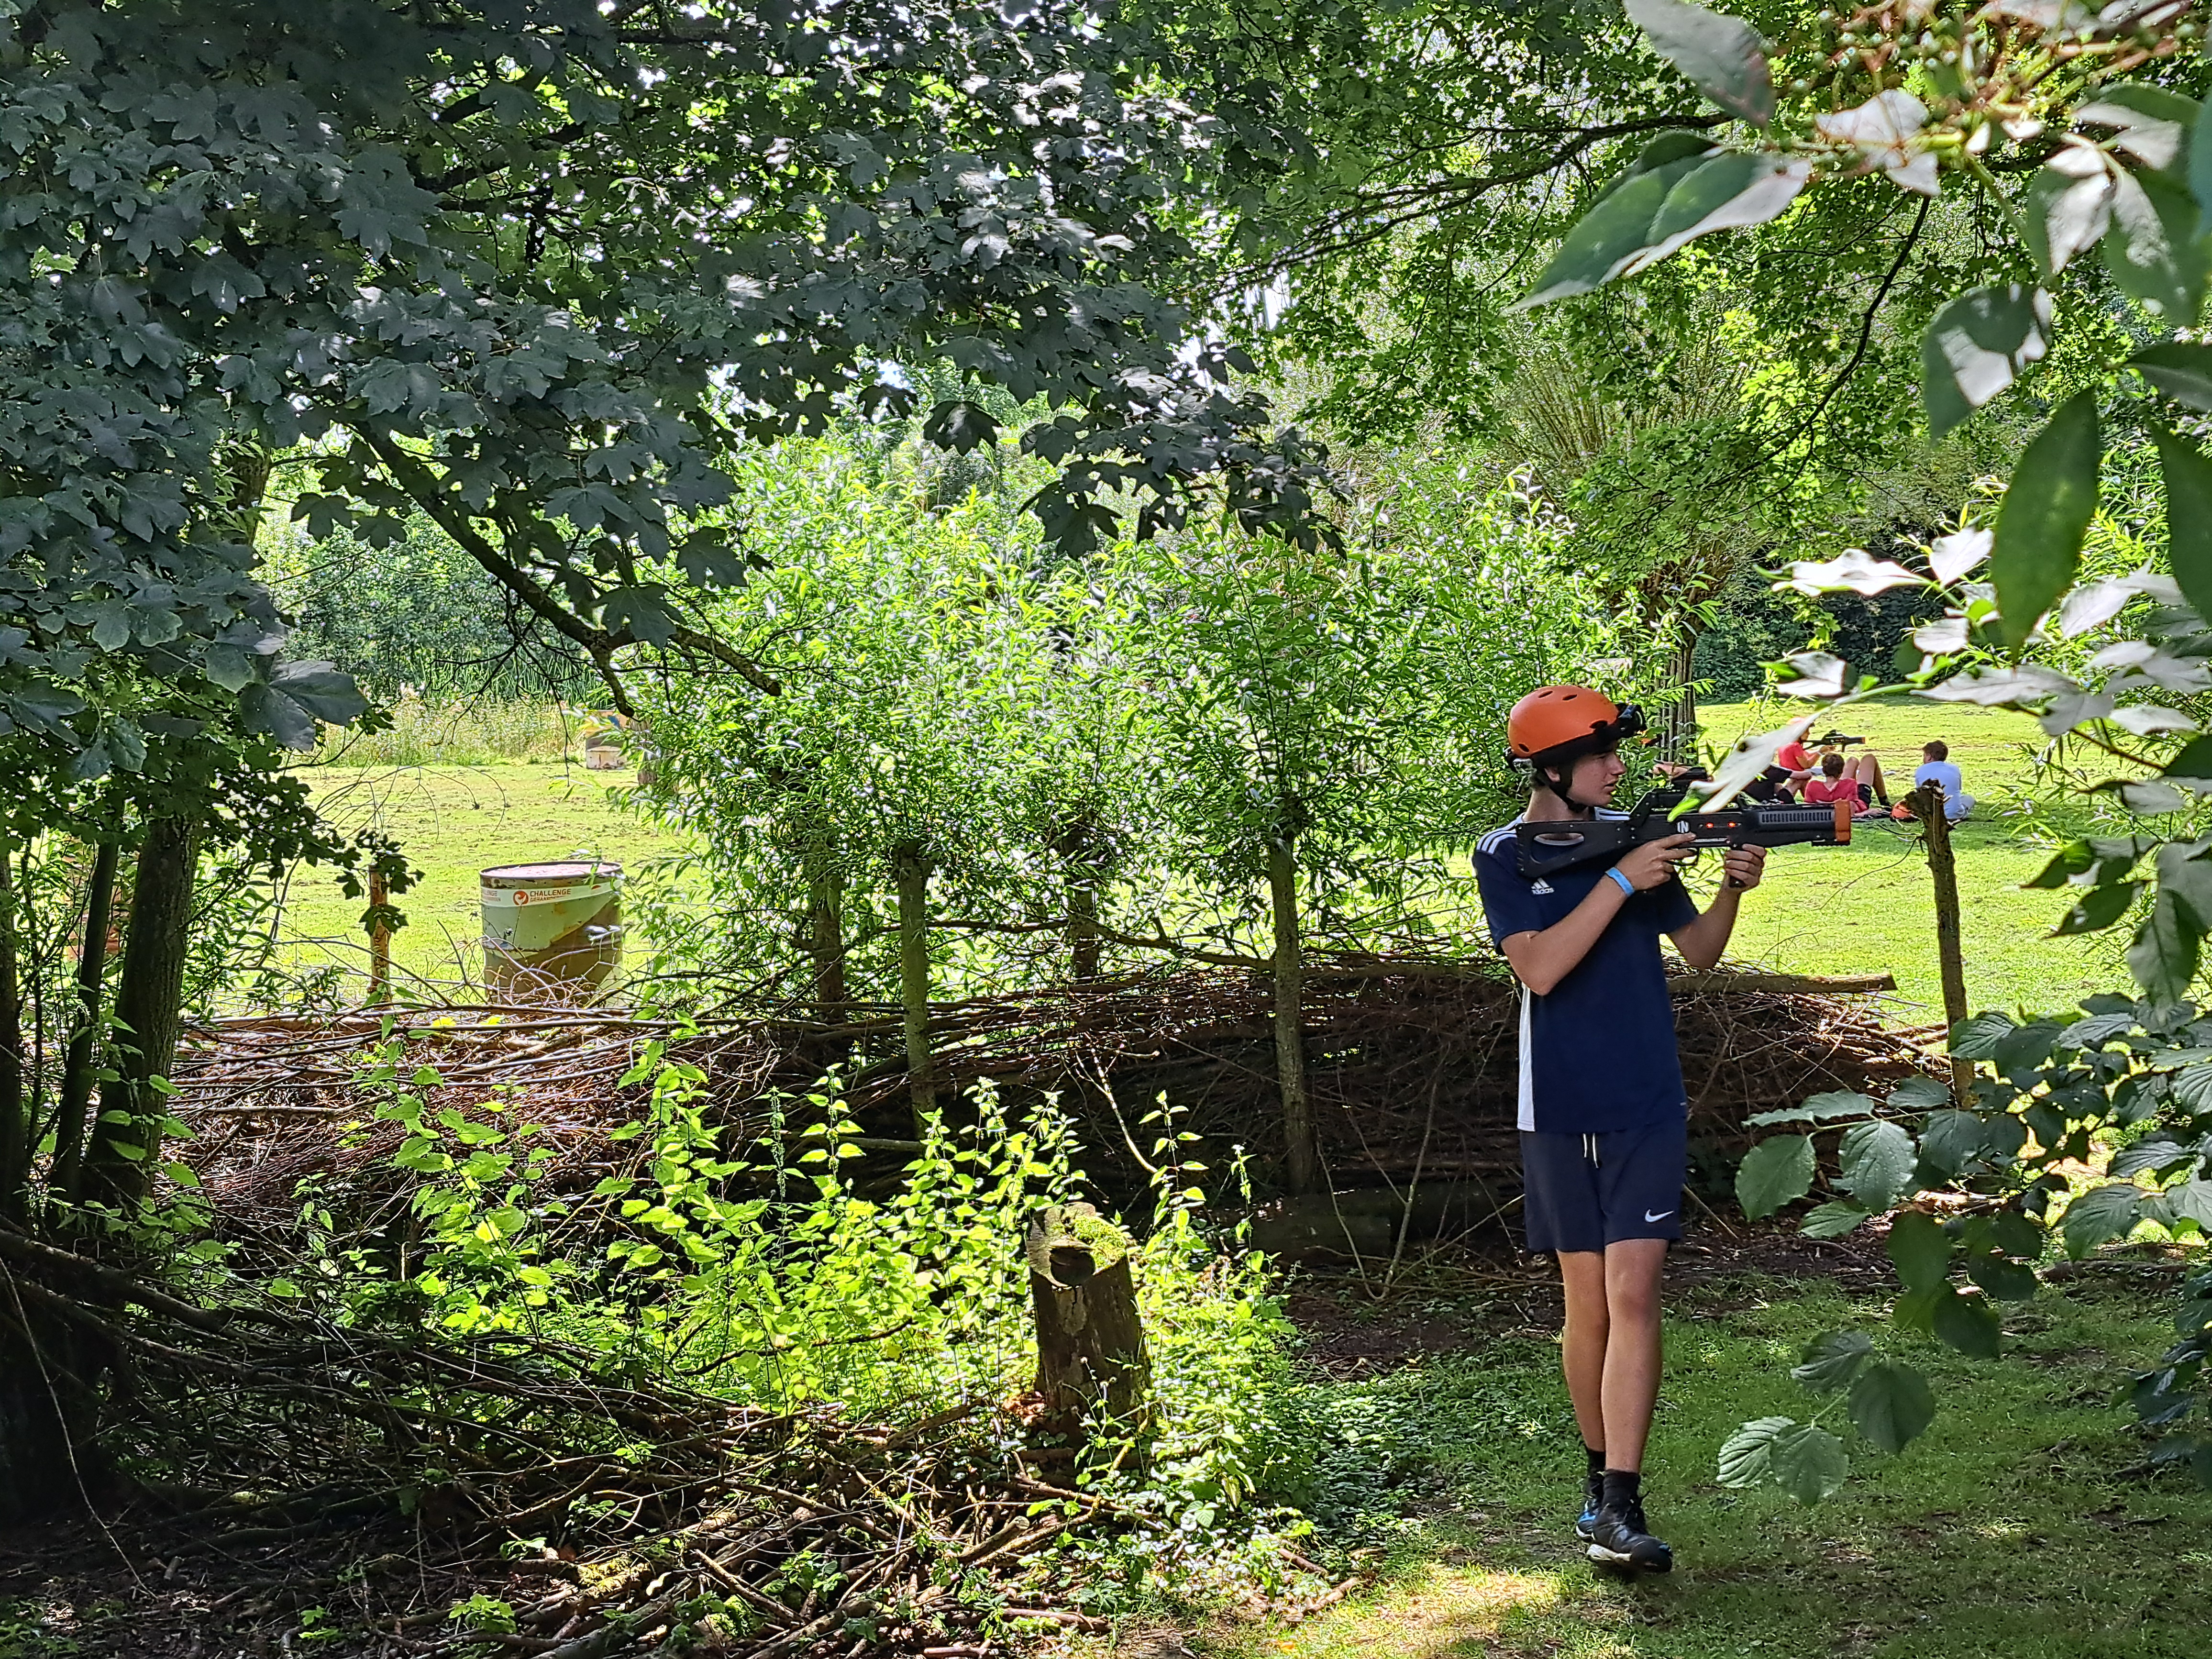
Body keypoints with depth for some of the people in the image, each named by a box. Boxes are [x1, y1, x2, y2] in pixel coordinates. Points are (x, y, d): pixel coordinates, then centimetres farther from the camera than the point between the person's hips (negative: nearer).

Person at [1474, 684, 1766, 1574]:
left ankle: (1620, 1508, -13)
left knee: (1633, 1297, -10)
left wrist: (1732, 889, -7)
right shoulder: (1505, 856, -2)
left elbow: (1699, 951, 11)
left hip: (1647, 1107, 1)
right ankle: (1600, 1477, 26)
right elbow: (1539, 968, -16)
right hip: (1559, 1111, -1)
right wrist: (1621, 881, -20)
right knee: (1586, 1307, 8)